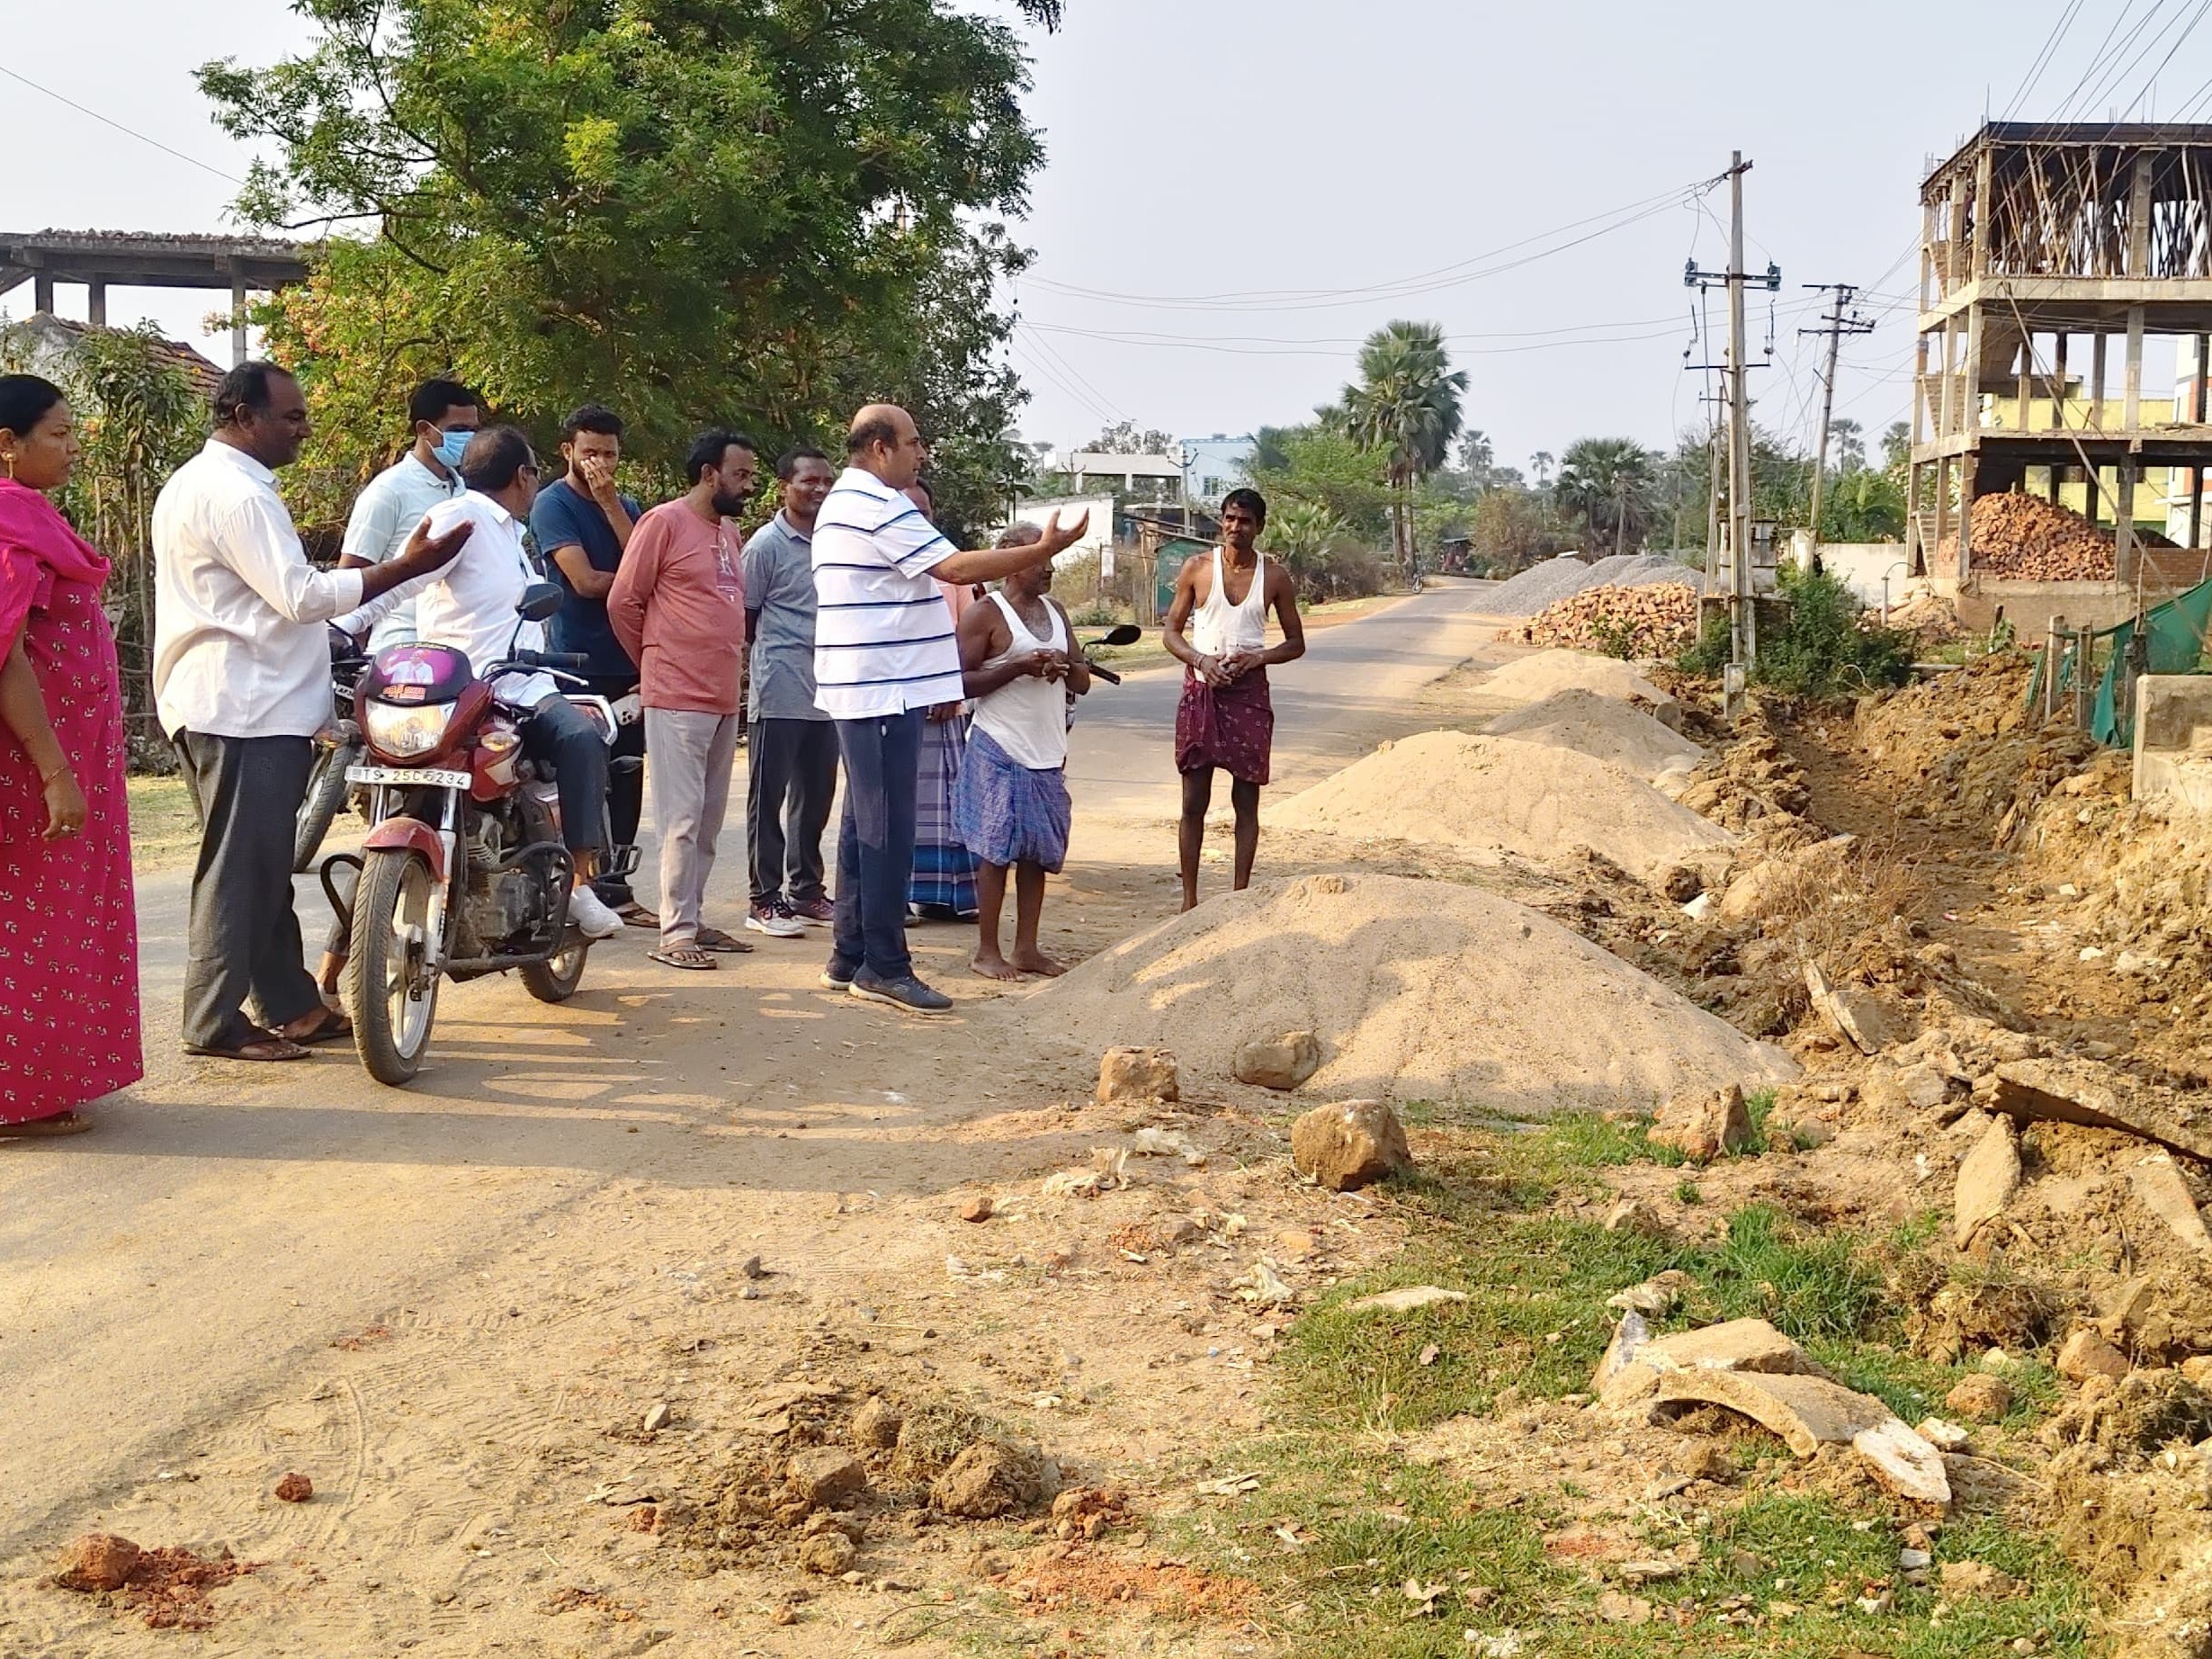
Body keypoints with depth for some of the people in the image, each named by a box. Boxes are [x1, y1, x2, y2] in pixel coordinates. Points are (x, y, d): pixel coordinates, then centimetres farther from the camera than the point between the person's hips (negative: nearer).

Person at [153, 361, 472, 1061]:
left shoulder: (198, 483, 19)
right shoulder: (236, 493, -17)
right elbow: (299, 596, -23)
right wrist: (408, 565, -20)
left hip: (243, 705, 11)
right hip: (244, 709, -11)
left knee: (263, 866, 14)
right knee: (240, 868, -6)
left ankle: (291, 1004, 21)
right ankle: (214, 1022, -1)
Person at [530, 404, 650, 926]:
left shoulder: (625, 506, 17)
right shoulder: (553, 504, -2)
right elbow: (585, 580, -14)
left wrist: (610, 503, -6)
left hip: (628, 662, 6)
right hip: (579, 663, -6)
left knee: (627, 779, 7)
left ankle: (615, 884, 14)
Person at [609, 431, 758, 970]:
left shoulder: (730, 530, 15)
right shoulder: (665, 522, -8)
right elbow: (622, 601, -7)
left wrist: (732, 664, 14)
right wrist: (652, 659, 4)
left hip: (725, 698, 8)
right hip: (677, 698, -8)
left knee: (709, 822, 12)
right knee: (682, 821, -7)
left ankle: (692, 919, 20)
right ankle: (675, 933, -4)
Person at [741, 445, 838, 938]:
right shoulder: (767, 544, -7)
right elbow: (746, 618, -3)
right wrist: (782, 651, 0)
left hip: (826, 691, 6)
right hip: (779, 693, -6)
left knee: (815, 796, 13)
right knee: (769, 796, 0)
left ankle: (806, 889, 23)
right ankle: (766, 898, 4)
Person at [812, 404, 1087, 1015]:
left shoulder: (840, 502, 20)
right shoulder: (879, 505, -14)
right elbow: (956, 567, -20)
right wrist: (1045, 549, -17)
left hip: (857, 689, 11)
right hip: (884, 689, -11)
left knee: (863, 824, 13)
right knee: (888, 831, -8)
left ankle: (850, 958, 17)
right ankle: (884, 967, -5)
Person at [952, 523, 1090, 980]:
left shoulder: (1056, 612, 15)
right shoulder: (985, 615, -6)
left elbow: (1083, 682, 17)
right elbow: (960, 681, -12)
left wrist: (1065, 666, -6)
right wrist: (1017, 668, -20)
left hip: (1047, 754, 7)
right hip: (1000, 753, -7)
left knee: (1037, 854, 8)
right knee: (996, 852, -3)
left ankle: (1027, 949, 14)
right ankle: (987, 951, 4)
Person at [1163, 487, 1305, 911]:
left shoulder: (1274, 577, 2)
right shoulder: (1197, 568, 1)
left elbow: (1296, 643, 8)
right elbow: (1171, 631, 5)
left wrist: (1257, 657, -11)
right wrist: (1200, 660, -14)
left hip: (1249, 692, 0)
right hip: (1201, 689, 0)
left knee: (1246, 800, 3)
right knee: (1194, 801, 2)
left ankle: (1240, 896, 10)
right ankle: (1189, 900, 8)